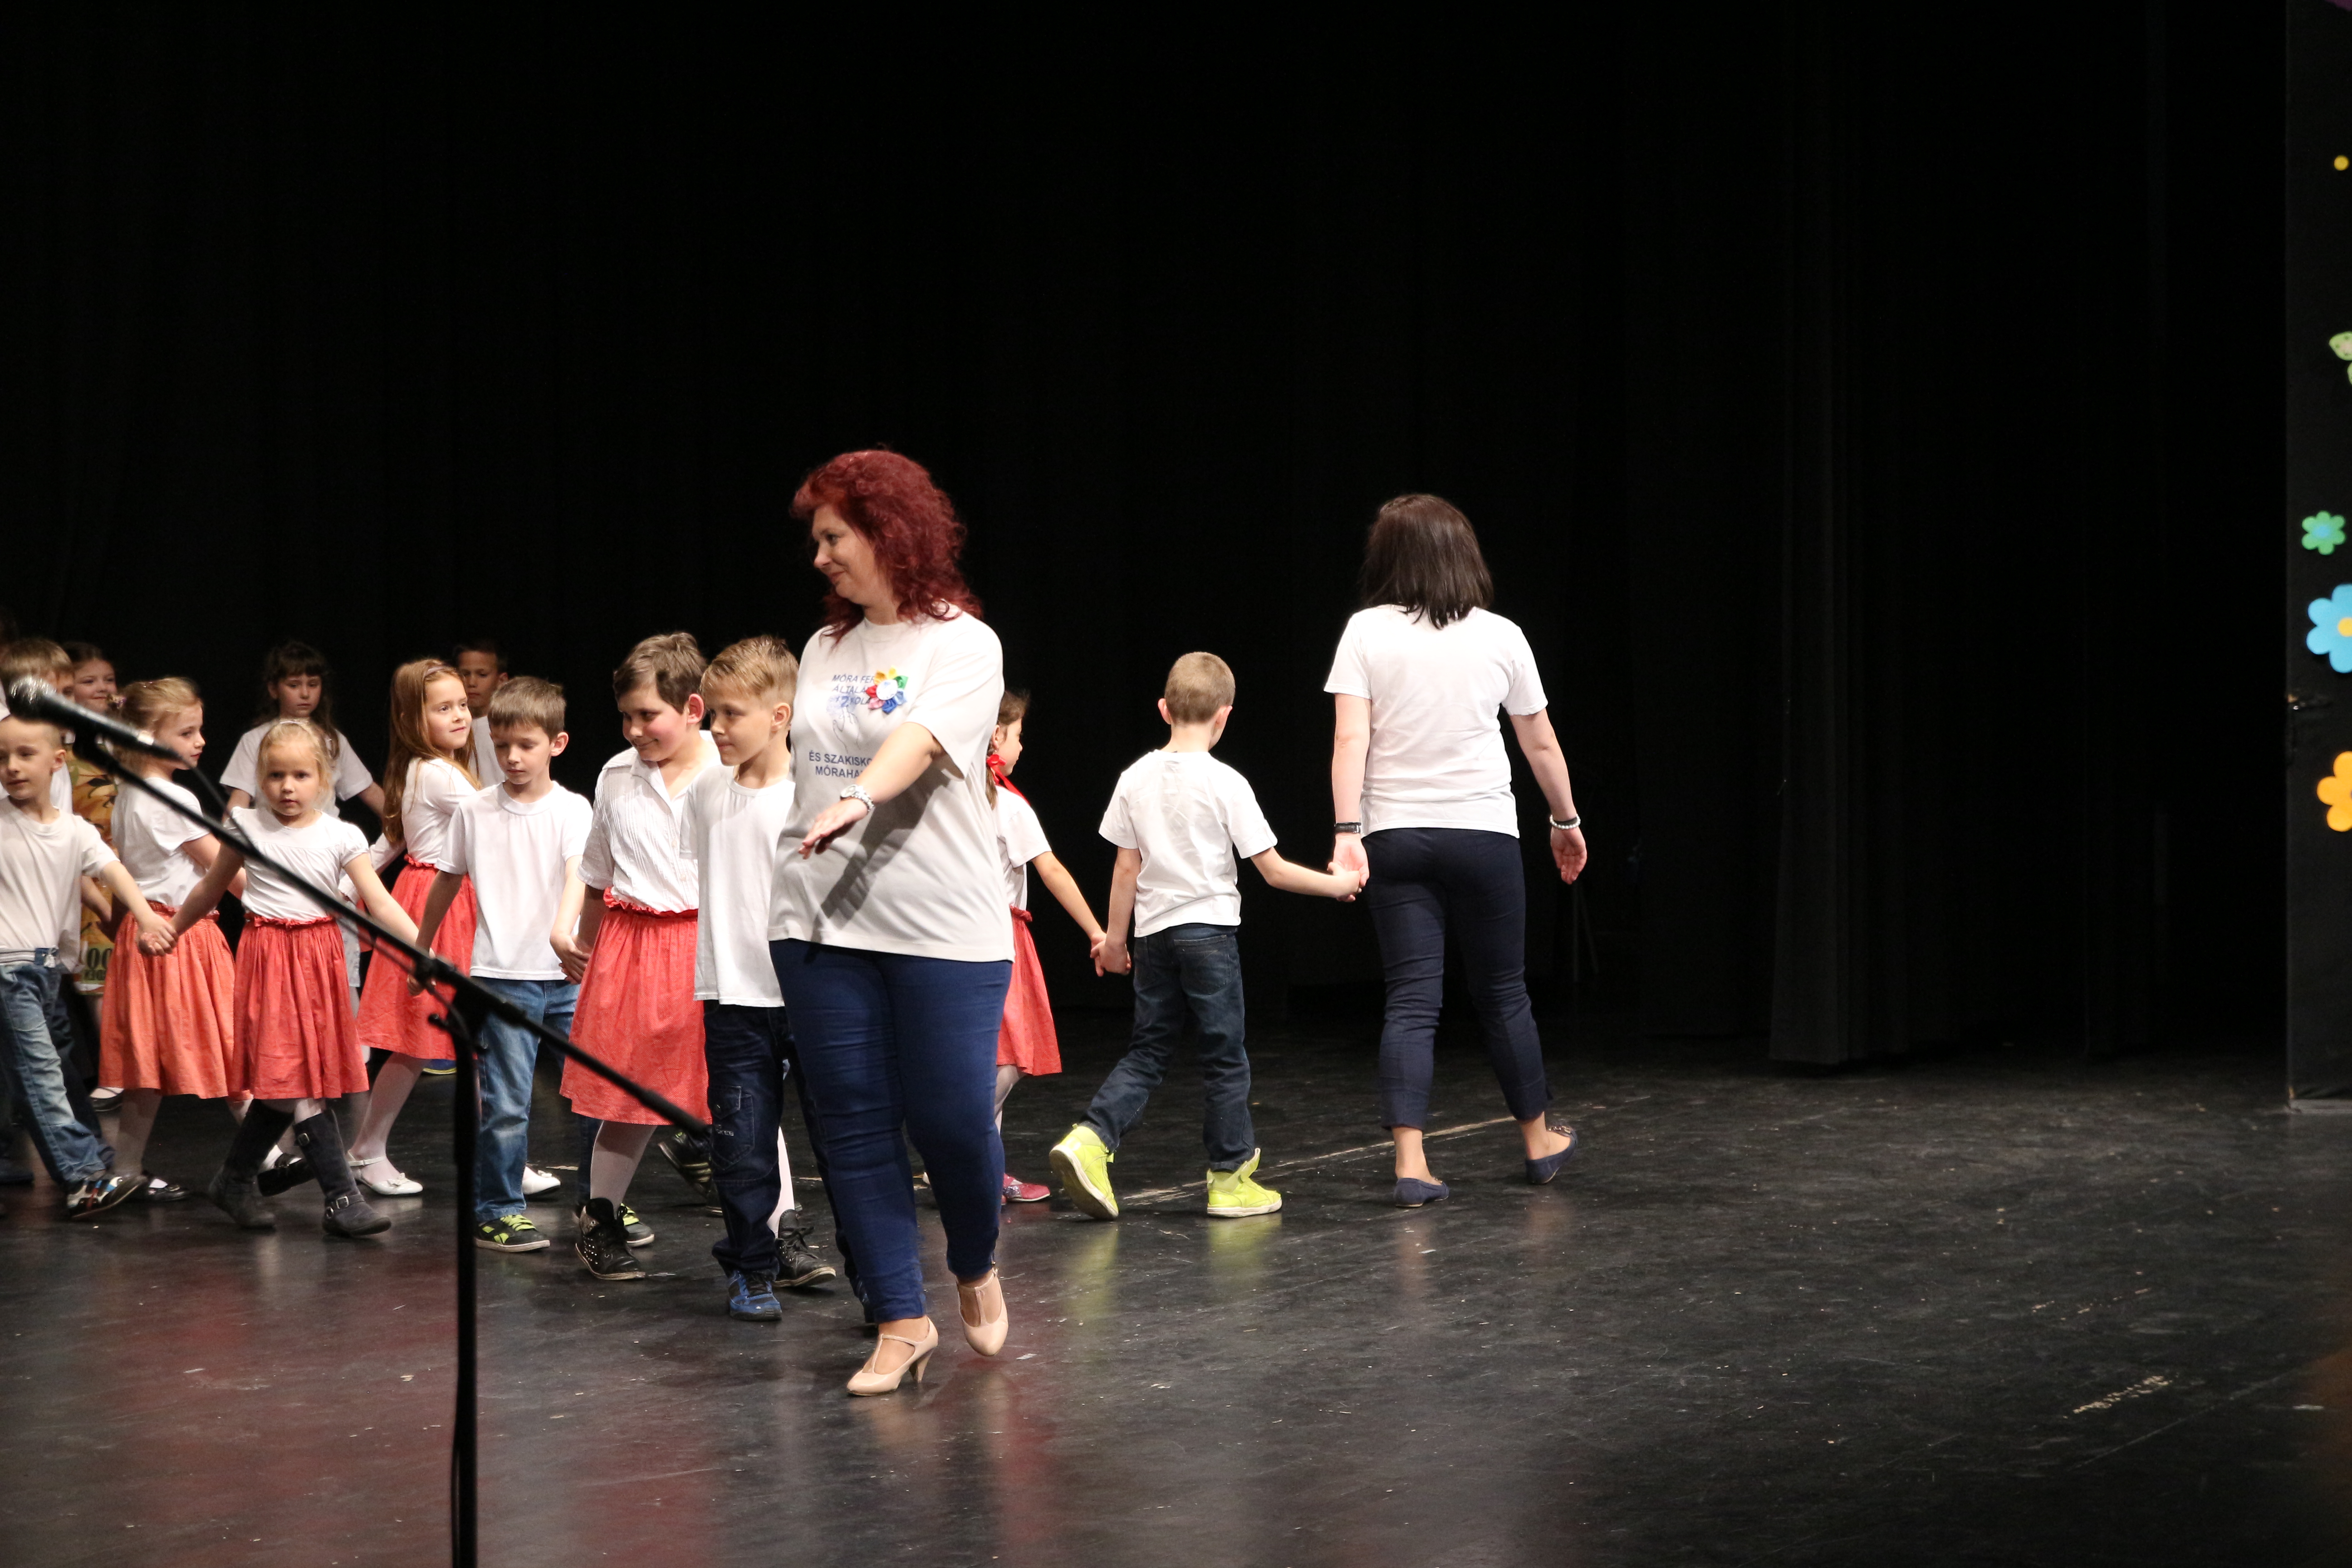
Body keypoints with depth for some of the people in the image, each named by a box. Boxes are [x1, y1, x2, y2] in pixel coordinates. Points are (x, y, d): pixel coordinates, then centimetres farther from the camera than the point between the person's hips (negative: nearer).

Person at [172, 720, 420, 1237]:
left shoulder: (342, 838, -1)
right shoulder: (247, 827, 0)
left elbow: (381, 906, -7)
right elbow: (211, 889, 16)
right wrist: (171, 930, 24)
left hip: (318, 957, 2)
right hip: (268, 956, -2)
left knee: (282, 1086, 5)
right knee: (296, 1082, -10)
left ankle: (235, 1180, 26)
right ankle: (342, 1199, -10)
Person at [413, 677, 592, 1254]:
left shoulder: (572, 811, 0)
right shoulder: (475, 811, 4)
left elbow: (578, 876, -16)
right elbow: (446, 883, 17)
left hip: (567, 974, 1)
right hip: (503, 975, -1)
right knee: (506, 1102, -3)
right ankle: (495, 1212, 8)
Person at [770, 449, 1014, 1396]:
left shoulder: (961, 644, -5)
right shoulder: (825, 648, 14)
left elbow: (918, 739, -24)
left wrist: (860, 799, -41)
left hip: (943, 923, -5)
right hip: (823, 924, 5)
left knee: (951, 1118, -5)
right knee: (854, 1122, 3)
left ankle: (976, 1271, 25)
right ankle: (900, 1322, 12)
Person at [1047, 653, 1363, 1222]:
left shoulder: (1136, 779, 1)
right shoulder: (1226, 784, -11)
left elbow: (1126, 868, 4)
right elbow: (1274, 871, -9)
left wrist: (1115, 937, 15)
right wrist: (1336, 885, 5)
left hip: (1154, 935, 4)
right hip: (1209, 930, -4)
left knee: (1148, 1049, 12)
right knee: (1225, 1055, 5)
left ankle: (1091, 1139, -6)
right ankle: (1230, 1176, 11)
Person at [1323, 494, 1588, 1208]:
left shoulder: (1366, 632, -2)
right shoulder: (1500, 637, 1)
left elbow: (1350, 739, -11)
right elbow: (1542, 747, 9)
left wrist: (1346, 833, -13)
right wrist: (1566, 821, 22)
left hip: (1396, 836, 0)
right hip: (1482, 832, 0)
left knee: (1411, 1000, 0)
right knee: (1503, 993, 13)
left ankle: (1410, 1162, -9)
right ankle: (1539, 1139, 28)